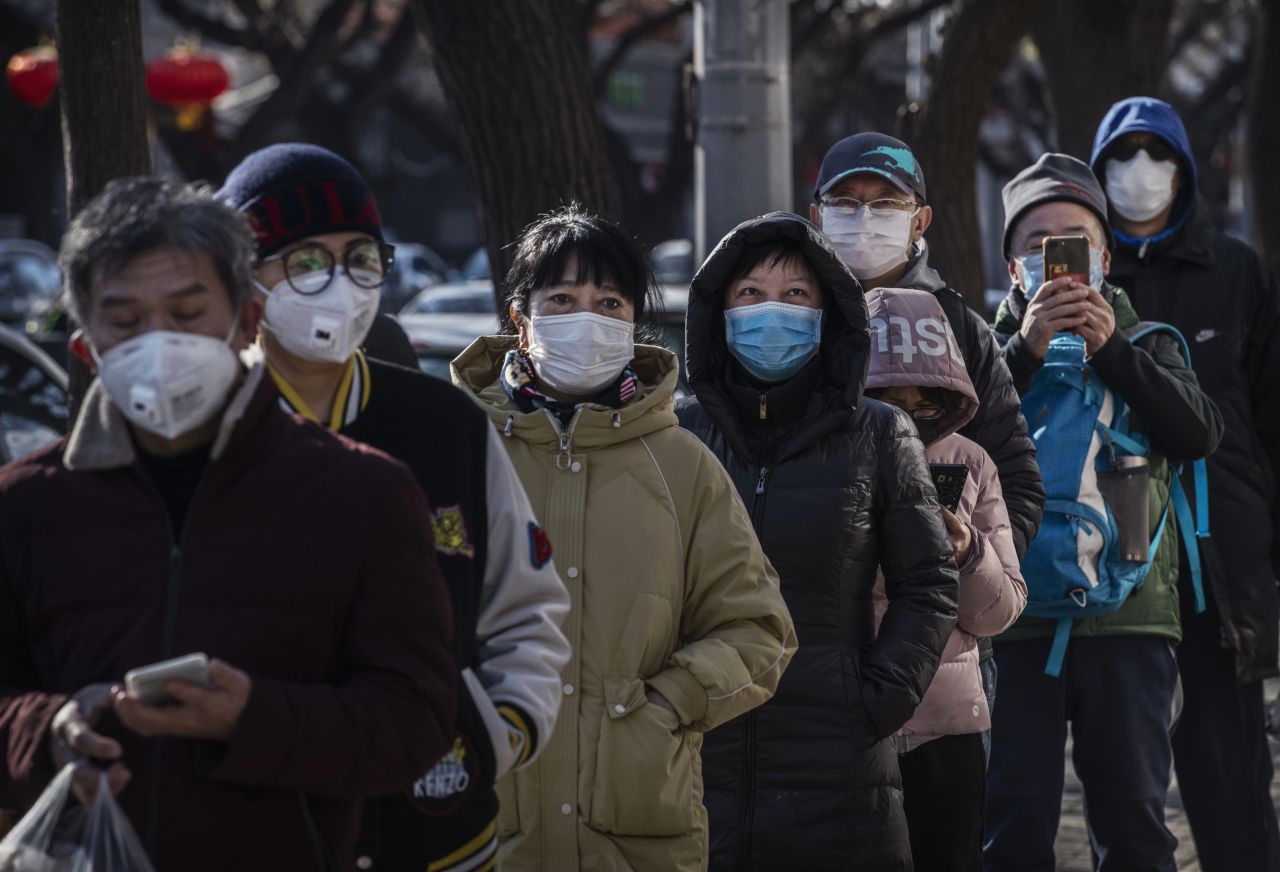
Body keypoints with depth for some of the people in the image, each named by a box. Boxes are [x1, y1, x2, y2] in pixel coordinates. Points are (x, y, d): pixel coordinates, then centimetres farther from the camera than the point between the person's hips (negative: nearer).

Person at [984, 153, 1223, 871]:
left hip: (1129, 618, 1)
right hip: (1019, 616, -1)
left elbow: (1201, 433, -5)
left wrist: (1110, 348, -12)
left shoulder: (1147, 346, 14)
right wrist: (1025, 351, -18)